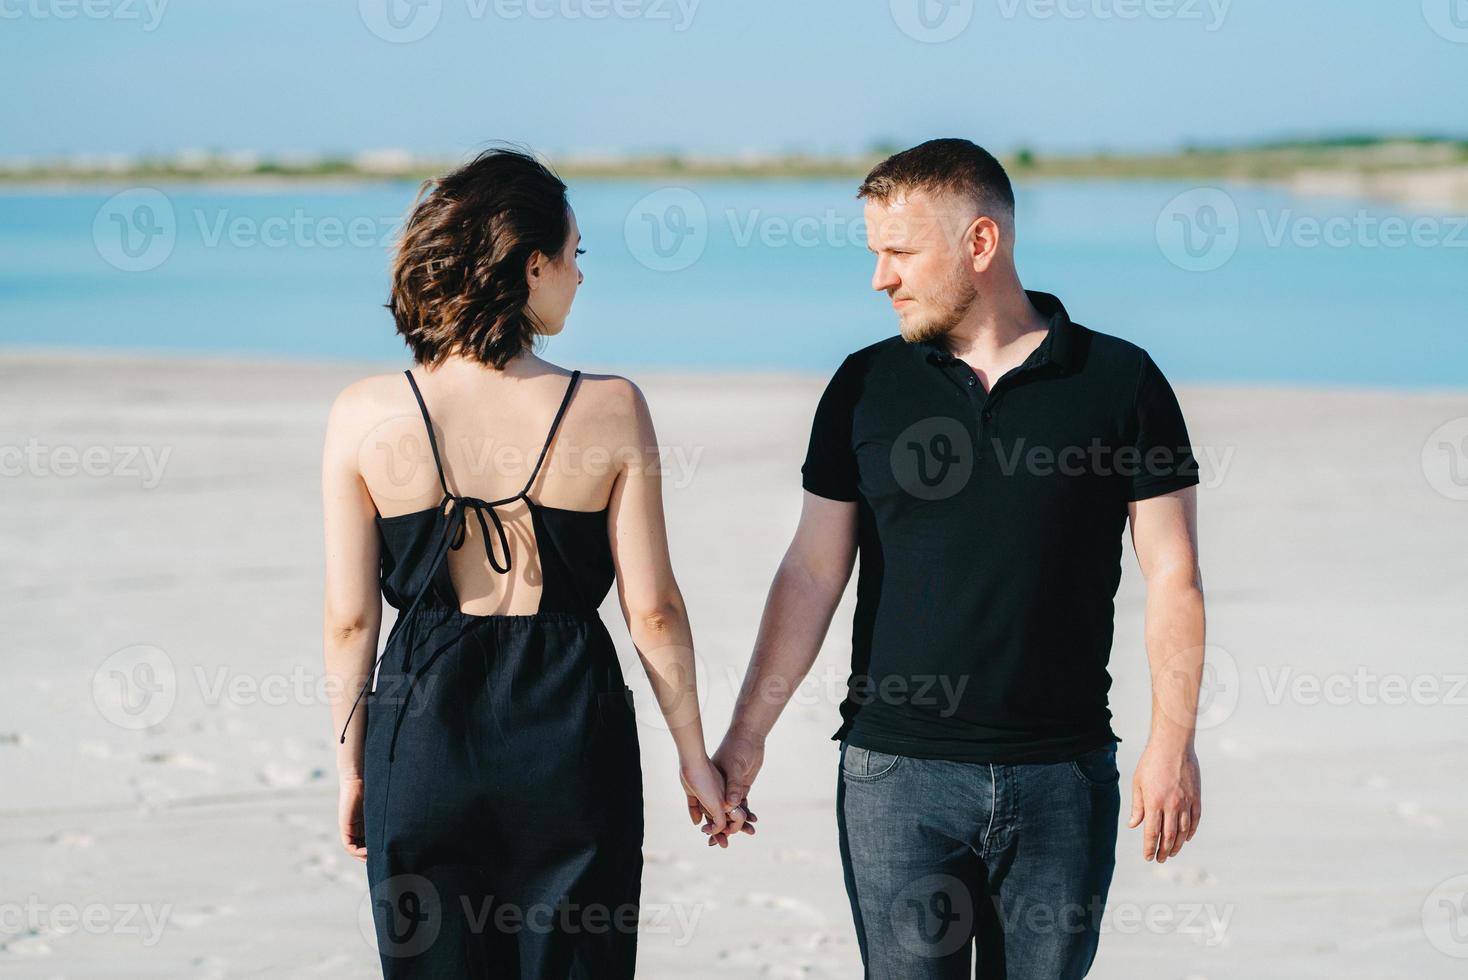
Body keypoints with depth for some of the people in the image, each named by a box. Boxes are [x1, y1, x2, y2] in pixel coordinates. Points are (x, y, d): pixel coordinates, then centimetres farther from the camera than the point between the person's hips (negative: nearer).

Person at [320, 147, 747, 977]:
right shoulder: (610, 411, -8)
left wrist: (352, 766, 11)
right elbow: (653, 611, -4)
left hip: (425, 733, 1)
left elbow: (351, 619, -2)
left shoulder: (366, 416, -6)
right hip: (574, 748, -1)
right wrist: (693, 753, 9)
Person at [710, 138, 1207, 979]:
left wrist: (1173, 743, -8)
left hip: (1062, 775, -1)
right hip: (898, 773, 1)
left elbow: (1173, 575, 0)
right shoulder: (866, 387, 6)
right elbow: (813, 572, 7)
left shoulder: (1120, 381, 0)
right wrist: (747, 735, 2)